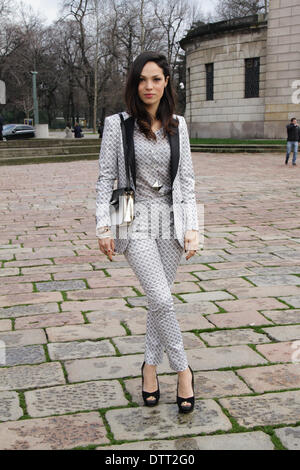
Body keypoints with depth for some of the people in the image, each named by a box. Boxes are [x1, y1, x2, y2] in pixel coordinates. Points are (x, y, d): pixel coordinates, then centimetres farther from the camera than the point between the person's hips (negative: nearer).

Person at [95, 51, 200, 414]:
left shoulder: (177, 125, 6)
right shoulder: (117, 125, -3)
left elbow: (186, 179, 6)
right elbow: (105, 179, -2)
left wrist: (192, 227, -1)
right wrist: (103, 227, -7)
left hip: (170, 220, 3)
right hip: (136, 222, -3)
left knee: (159, 299, 9)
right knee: (163, 300, -12)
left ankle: (150, 367, 26)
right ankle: (182, 370, 6)